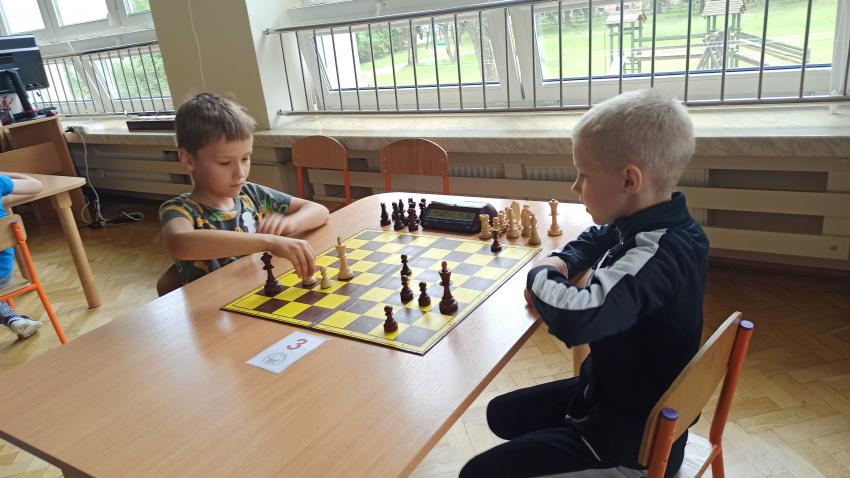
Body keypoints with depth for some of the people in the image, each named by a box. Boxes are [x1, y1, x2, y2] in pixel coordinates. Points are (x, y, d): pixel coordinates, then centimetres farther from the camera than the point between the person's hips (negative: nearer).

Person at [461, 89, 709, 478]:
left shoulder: (658, 254, -34)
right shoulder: (648, 227, -5)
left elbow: (574, 318, -51)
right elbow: (595, 239, 18)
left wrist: (541, 275, -27)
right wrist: (560, 265, -4)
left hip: (633, 440, -9)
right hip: (619, 394, 9)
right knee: (502, 413, 23)